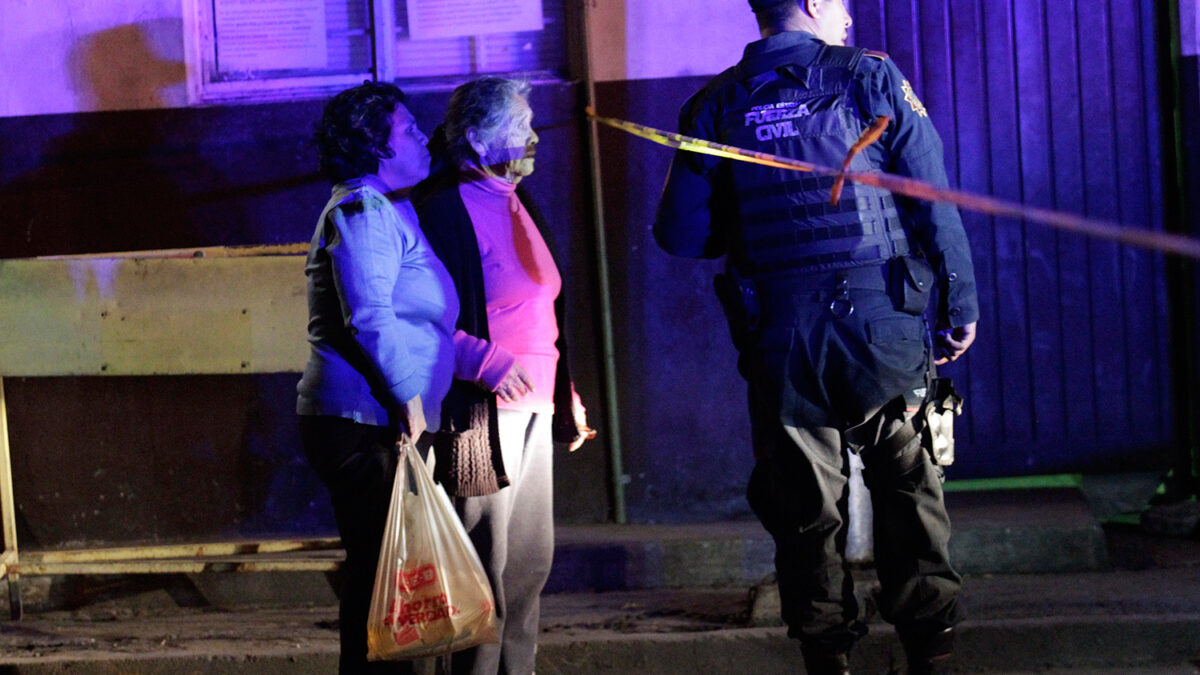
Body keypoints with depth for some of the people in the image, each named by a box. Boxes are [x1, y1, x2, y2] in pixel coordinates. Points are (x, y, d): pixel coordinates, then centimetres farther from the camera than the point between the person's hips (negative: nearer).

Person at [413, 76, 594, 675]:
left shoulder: (516, 204, 16)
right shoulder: (444, 209, -13)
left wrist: (565, 400, 22)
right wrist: (488, 363, -27)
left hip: (533, 411, 9)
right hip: (483, 415, -9)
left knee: (532, 558, 14)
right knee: (485, 565, -5)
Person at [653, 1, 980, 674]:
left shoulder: (718, 104, 4)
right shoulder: (870, 77, -1)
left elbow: (680, 233, 4)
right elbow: (935, 203, -4)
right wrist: (962, 304, 4)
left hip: (781, 336, 1)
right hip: (881, 319, -1)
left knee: (806, 508, 9)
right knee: (909, 491, 10)